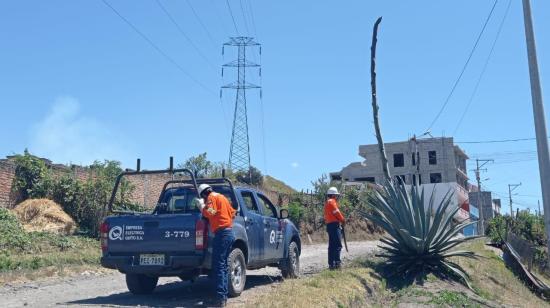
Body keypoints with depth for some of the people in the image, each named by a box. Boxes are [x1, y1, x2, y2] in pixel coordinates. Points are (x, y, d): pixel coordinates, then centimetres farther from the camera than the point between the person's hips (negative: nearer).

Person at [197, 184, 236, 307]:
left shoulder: (212, 197, -4)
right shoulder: (222, 197, 21)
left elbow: (209, 213, -16)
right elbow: (232, 213, 26)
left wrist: (202, 206, -1)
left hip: (222, 233, -9)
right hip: (230, 232, 9)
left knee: (218, 266, -9)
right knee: (223, 266, 13)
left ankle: (221, 297, -13)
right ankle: (224, 296, 15)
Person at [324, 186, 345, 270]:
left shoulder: (327, 202, 23)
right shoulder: (331, 201, -8)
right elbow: (337, 212, -13)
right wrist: (343, 220, 1)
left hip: (329, 225, 10)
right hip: (334, 225, -10)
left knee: (332, 246, 10)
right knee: (338, 245, -12)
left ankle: (331, 263, 12)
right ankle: (337, 262, -17)